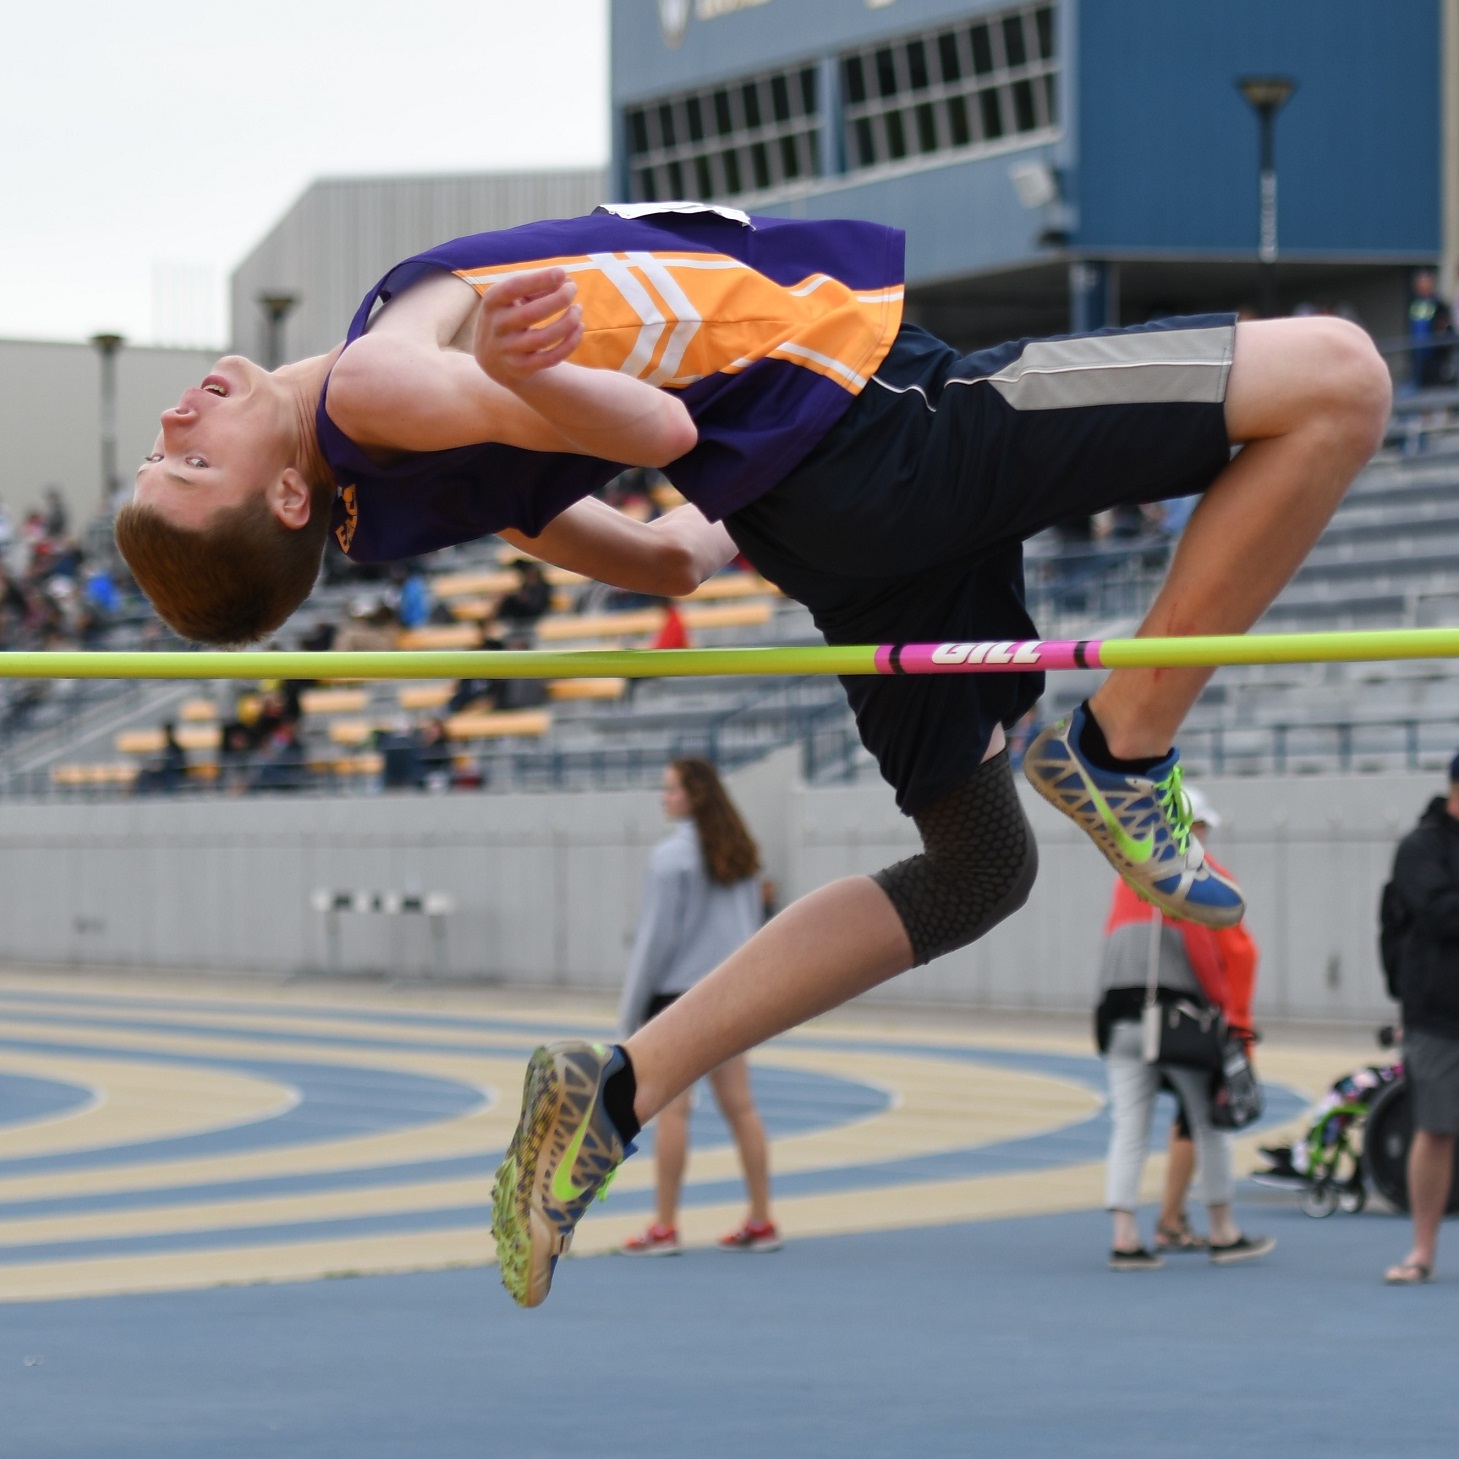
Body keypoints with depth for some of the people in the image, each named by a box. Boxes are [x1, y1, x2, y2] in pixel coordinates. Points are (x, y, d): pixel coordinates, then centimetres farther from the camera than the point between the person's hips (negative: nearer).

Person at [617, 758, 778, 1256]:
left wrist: (632, 1006, -6)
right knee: (738, 1104, 9)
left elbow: (656, 935, -12)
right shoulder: (741, 854, 7)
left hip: (678, 991, -7)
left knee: (671, 1108, -2)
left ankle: (664, 1227, 1)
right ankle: (761, 1222, 11)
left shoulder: (672, 856, -13)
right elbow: (751, 926, 11)